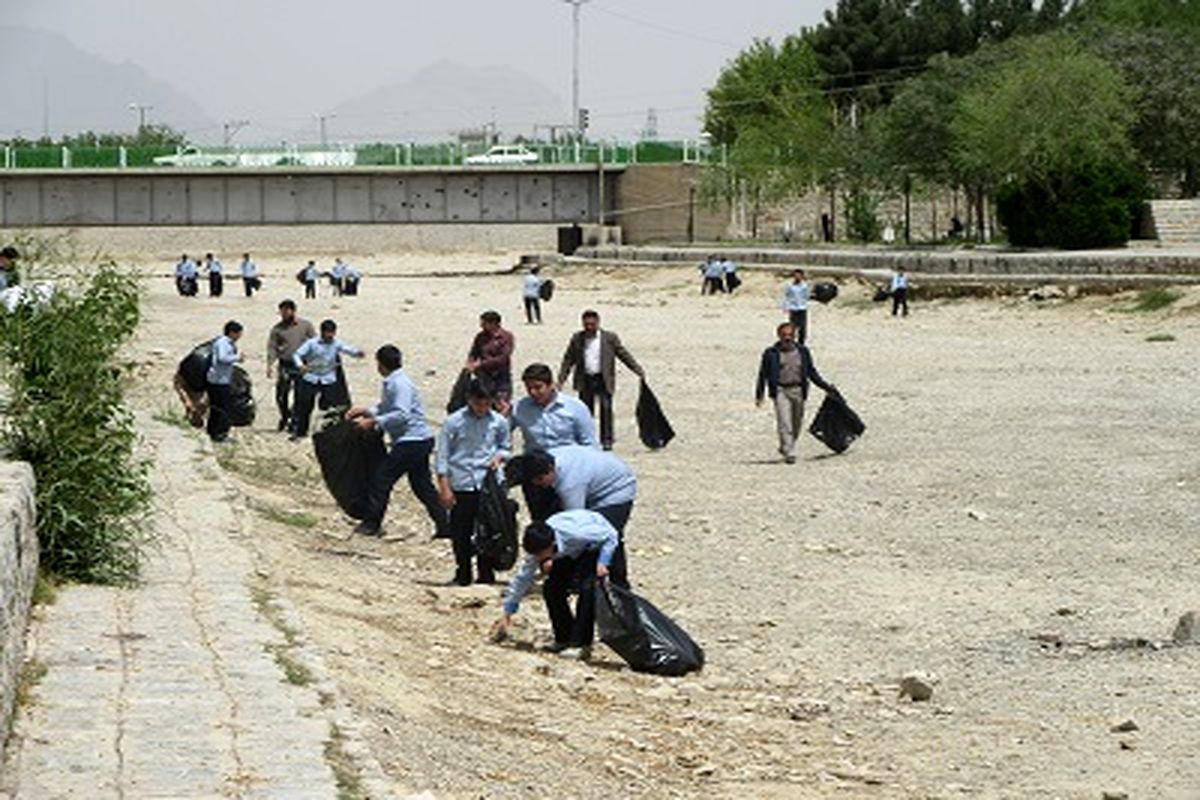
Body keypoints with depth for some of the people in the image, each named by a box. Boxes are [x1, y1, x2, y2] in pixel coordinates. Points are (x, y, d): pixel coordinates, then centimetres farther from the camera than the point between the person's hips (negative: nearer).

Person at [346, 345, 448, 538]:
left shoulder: (400, 384, -17)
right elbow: (386, 408, 25)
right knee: (422, 485, 13)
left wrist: (374, 421, -22)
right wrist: (366, 411, 14)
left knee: (381, 479, -3)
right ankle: (444, 525, 13)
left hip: (411, 441, -10)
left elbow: (402, 415, -25)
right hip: (419, 440, 10)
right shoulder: (391, 383, 14)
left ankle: (371, 524, 4)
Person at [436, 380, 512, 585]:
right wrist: (444, 487, -5)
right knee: (461, 534, 5)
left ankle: (486, 575, 16)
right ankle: (463, 575, 18)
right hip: (461, 486, -1)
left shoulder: (498, 422, 1)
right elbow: (443, 455, -2)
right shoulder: (454, 422, -6)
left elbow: (506, 447, 16)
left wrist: (500, 456, -8)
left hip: (490, 484, 1)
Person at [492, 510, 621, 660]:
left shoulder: (575, 534, -43)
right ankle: (564, 640, 8)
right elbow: (522, 578, -12)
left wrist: (602, 562, -39)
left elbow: (611, 535, -27)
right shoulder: (539, 546, -24)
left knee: (586, 587, -26)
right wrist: (507, 614, -10)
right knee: (551, 588, -7)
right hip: (573, 552, 6)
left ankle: (580, 645, -20)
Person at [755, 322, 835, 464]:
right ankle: (789, 453, -14)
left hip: (798, 391, 4)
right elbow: (763, 374, 6)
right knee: (784, 423, -14)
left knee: (797, 424, 11)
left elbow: (811, 372, 17)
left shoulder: (802, 352, 9)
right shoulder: (771, 353, 1)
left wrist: (825, 386, 12)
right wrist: (759, 395, 4)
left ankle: (785, 447, 33)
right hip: (780, 391, -3)